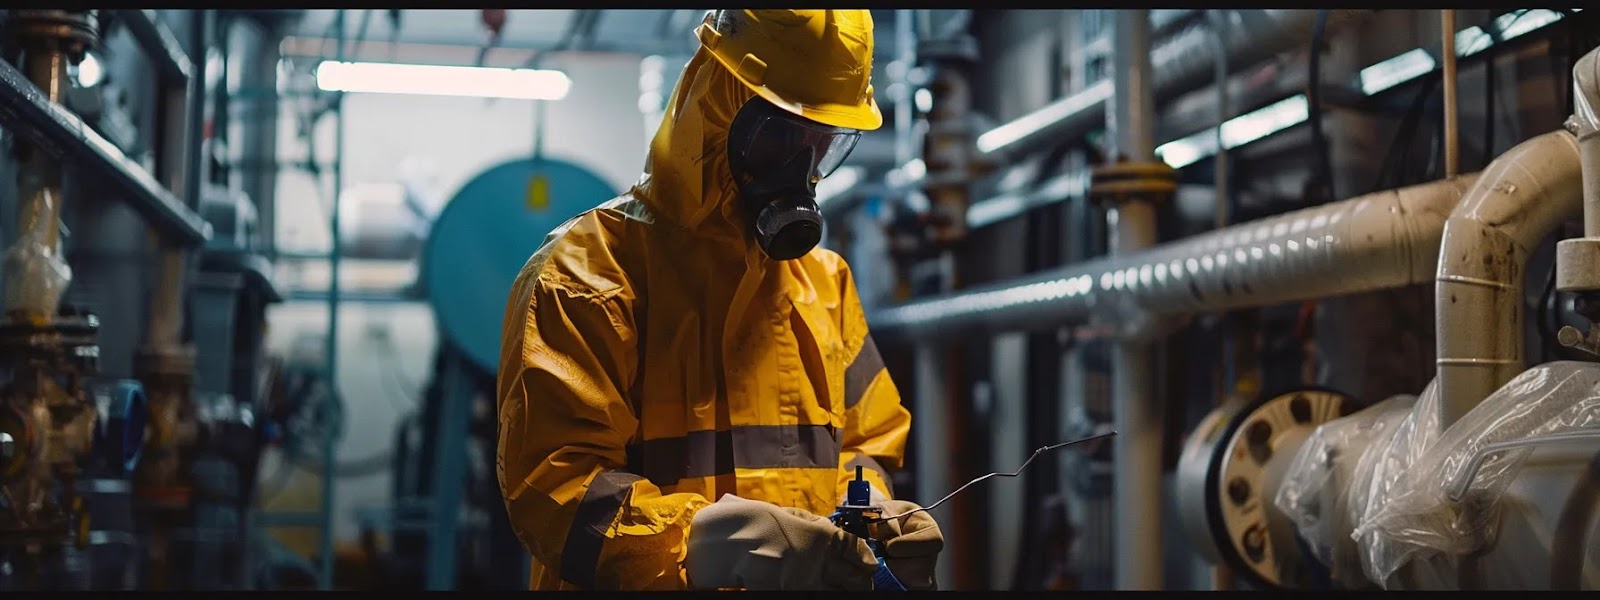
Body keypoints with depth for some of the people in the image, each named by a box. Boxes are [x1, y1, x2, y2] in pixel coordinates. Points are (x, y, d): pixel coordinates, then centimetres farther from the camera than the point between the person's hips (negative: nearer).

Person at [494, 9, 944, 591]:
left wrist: (870, 516, 1)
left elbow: (863, 445, 23)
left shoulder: (824, 277, 16)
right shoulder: (591, 270, -6)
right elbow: (552, 483, -15)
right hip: (652, 580, -6)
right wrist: (710, 544, -26)